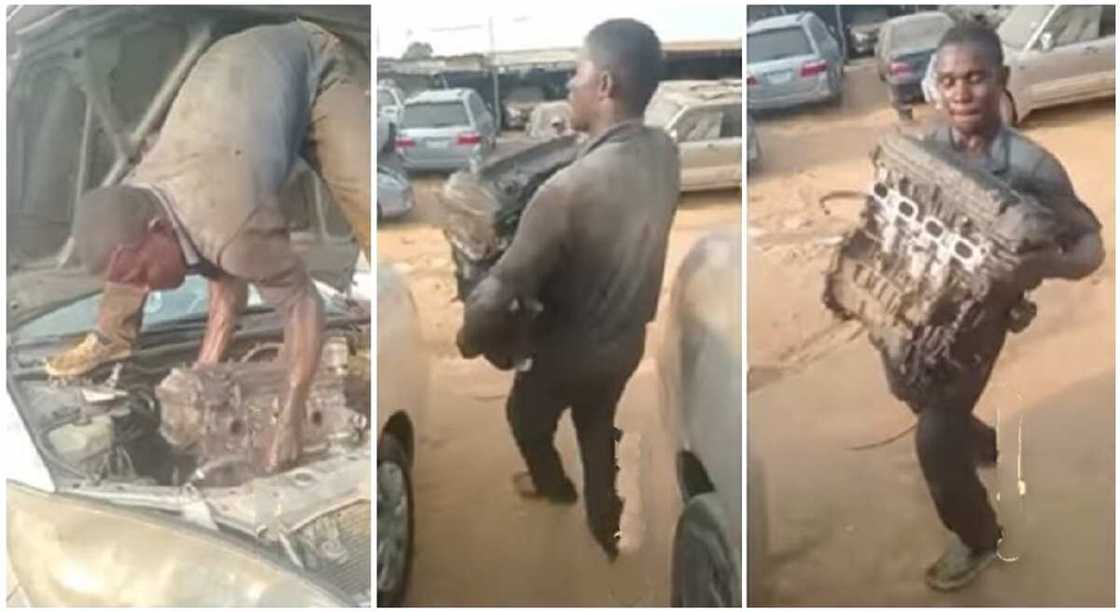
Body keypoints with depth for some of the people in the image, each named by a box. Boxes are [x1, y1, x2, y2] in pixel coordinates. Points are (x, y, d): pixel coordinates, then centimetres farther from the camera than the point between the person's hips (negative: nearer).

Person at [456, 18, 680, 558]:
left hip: (569, 348, -5)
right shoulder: (664, 152, -14)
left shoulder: (570, 188, -38)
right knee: (598, 426, 30)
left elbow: (505, 287, -29)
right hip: (627, 338, 5)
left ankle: (552, 484, 56)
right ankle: (606, 529, 47)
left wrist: (470, 339, -10)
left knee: (527, 416, 28)